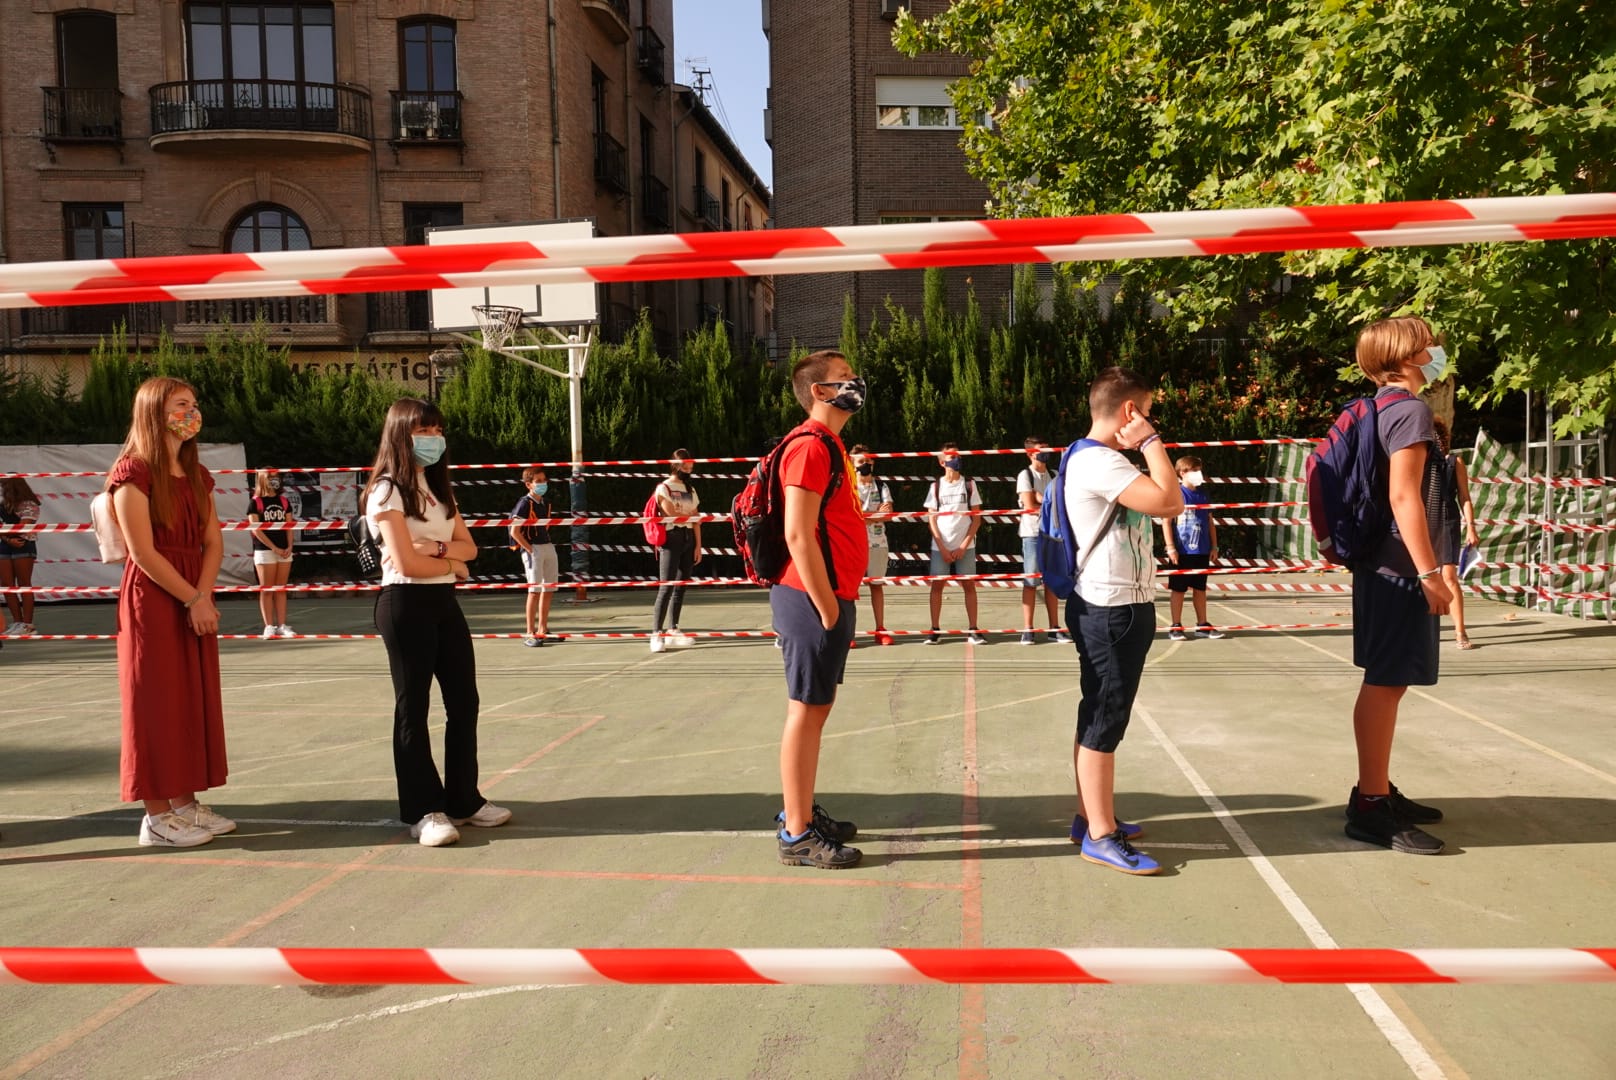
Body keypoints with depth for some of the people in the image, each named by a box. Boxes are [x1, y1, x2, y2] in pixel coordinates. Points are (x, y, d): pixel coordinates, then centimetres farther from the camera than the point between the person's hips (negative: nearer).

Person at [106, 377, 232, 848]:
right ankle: (157, 815, 4)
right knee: (157, 703, -3)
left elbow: (213, 543, 8)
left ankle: (186, 802, 19)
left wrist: (204, 596, -7)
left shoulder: (197, 474, 13)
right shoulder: (134, 472, -9)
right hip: (152, 602, -7)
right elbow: (143, 552, -15)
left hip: (196, 602, 7)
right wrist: (191, 600, -14)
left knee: (196, 700, 9)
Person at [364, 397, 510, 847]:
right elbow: (406, 562, -18)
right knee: (413, 708, 0)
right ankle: (424, 811, 8)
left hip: (444, 600, 8)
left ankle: (464, 800, 18)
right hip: (405, 603, -8)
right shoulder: (388, 490, -10)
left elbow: (468, 547, 8)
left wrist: (435, 547, -11)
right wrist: (451, 563, -3)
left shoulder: (438, 486, 15)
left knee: (464, 702, 7)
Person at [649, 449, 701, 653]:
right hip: (671, 539, -6)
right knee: (666, 587, -13)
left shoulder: (691, 489, 18)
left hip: (689, 540, 6)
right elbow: (672, 515, -12)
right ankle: (656, 634, -13)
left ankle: (674, 630, 13)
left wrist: (698, 546, 5)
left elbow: (695, 521, 12)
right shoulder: (664, 488, -1)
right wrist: (692, 517, 4)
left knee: (680, 587, 7)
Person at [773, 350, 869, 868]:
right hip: (814, 600, -10)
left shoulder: (830, 444, 18)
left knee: (815, 708, 16)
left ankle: (800, 812, 28)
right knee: (806, 711, -3)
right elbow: (798, 535, -22)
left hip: (830, 597, 10)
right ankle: (798, 835, 5)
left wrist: (837, 602, 16)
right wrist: (827, 607, -19)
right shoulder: (810, 446, -15)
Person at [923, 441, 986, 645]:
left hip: (965, 546, 0)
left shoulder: (969, 485, 5)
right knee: (936, 585, 1)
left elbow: (976, 519, 3)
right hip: (940, 547, 0)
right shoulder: (936, 486, 5)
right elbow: (932, 519, 3)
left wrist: (964, 546, -5)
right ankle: (935, 630, 7)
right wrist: (942, 548, -6)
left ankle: (973, 630, 4)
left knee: (969, 585, -1)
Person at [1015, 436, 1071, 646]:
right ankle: (1027, 630, 3)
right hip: (1032, 534, -5)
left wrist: (1042, 500, -9)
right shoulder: (1025, 475, -4)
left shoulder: (1050, 475, 14)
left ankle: (1054, 628, 11)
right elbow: (1030, 507, -11)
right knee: (1030, 581, -1)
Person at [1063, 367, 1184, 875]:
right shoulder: (1097, 460, -18)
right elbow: (1168, 500, -26)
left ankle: (1090, 817, 27)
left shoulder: (1104, 460, 16)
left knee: (1099, 717, 16)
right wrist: (1151, 441, -17)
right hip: (1112, 609, -11)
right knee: (1104, 720, -5)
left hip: (1117, 606, 11)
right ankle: (1100, 835, 3)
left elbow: (1171, 505, 16)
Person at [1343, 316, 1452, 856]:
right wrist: (1428, 572, -21)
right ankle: (1370, 807, -2)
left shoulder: (1384, 408, 15)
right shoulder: (1411, 409, -13)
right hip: (1399, 569, -10)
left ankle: (1378, 791, 25)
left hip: (1384, 567, 10)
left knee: (1388, 683, 15)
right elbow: (1404, 496, -21)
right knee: (1385, 684, -7)